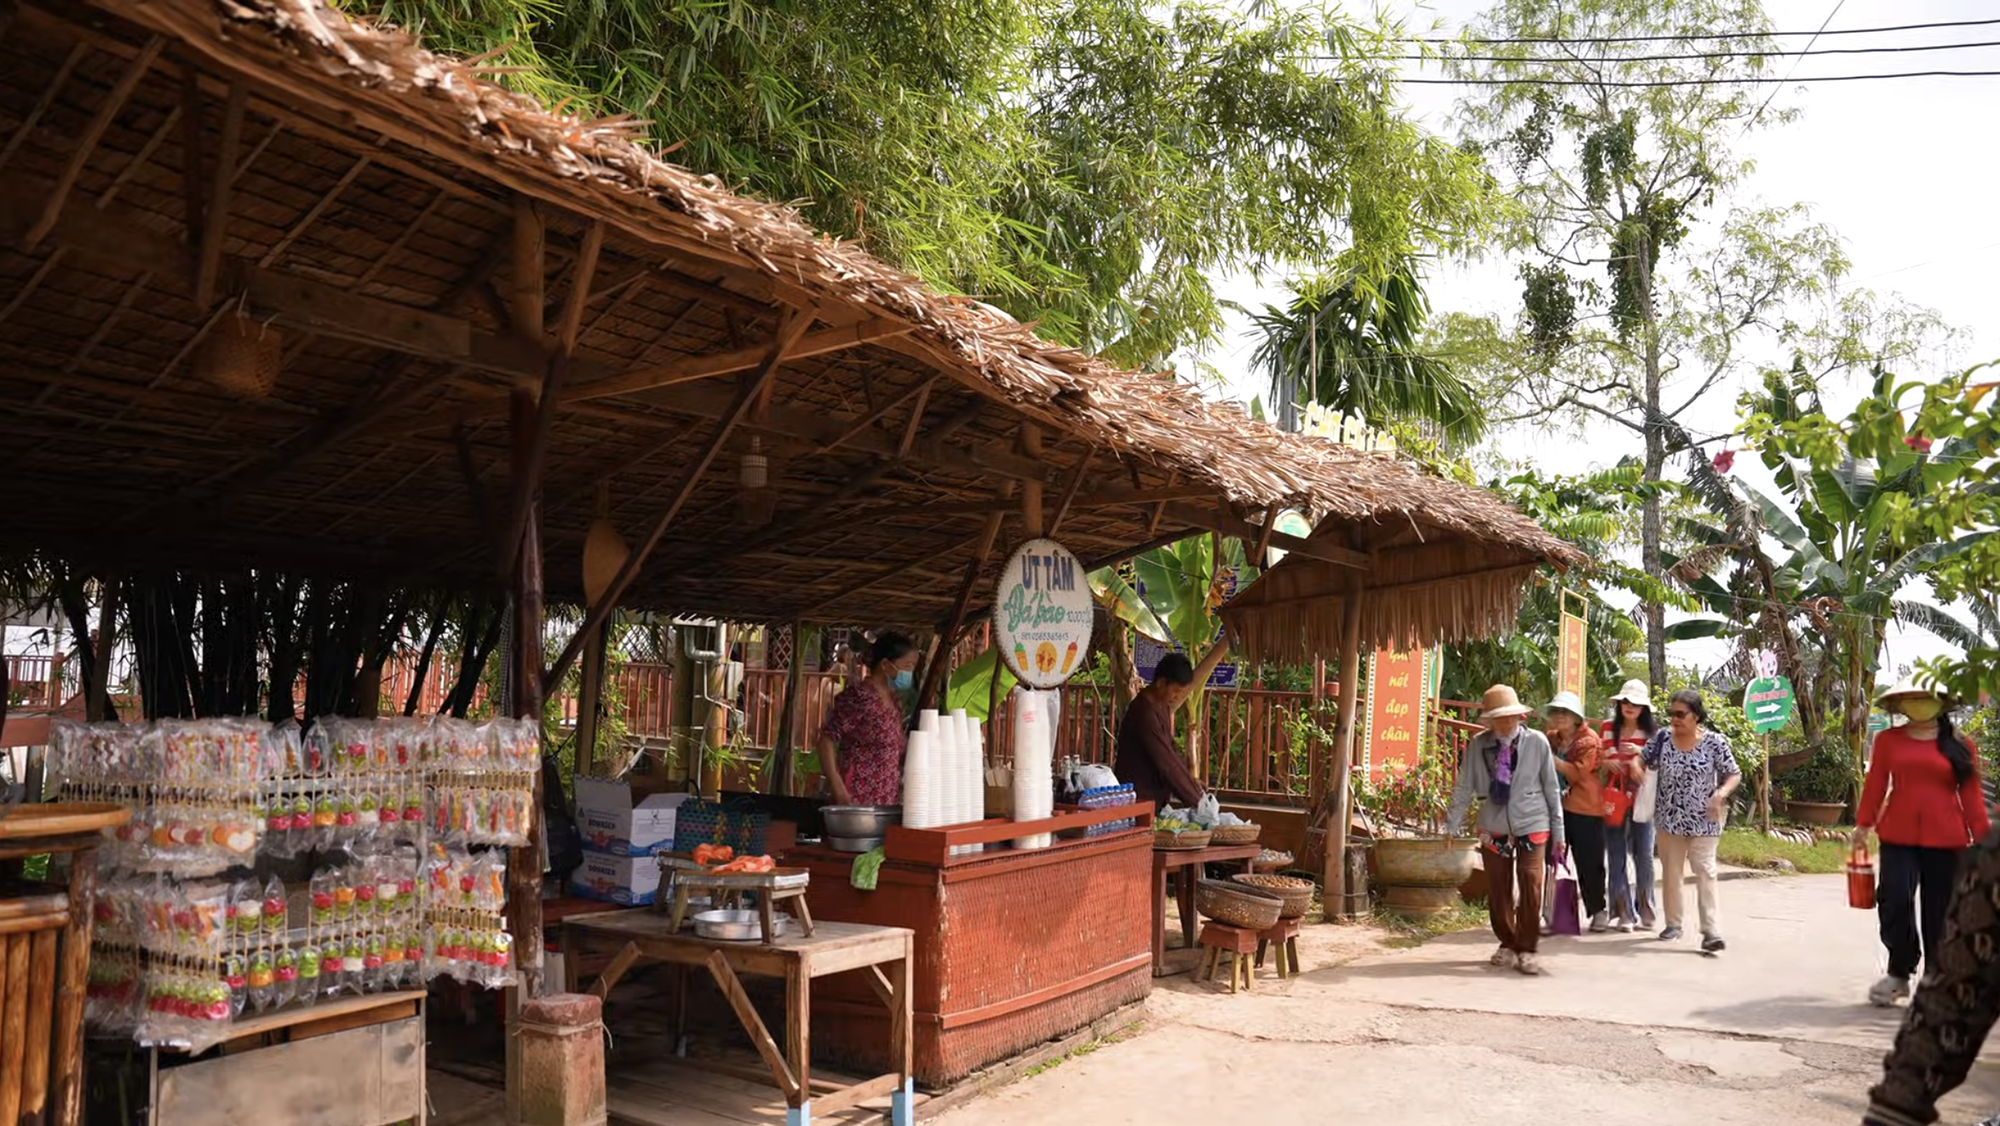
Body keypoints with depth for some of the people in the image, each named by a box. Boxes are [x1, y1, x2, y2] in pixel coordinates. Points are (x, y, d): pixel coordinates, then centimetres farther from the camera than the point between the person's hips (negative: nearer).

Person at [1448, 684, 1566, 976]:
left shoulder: (1537, 742, -7)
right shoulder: (1477, 745, -5)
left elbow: (1552, 788, 0)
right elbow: (1464, 789, 0)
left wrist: (1558, 831, 3)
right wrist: (1451, 826, 0)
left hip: (1532, 825, -2)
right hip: (1494, 827, 2)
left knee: (1530, 886, -9)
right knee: (1497, 889, 9)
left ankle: (1526, 950, 4)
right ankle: (1507, 944, 28)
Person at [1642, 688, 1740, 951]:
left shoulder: (1714, 741, -9)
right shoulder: (1662, 738, -1)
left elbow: (1734, 774, -3)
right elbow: (1643, 762, 9)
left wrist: (1721, 793, -22)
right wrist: (1635, 766, -14)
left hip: (1702, 821, -3)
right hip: (1669, 819, 4)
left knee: (1705, 874, -7)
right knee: (1671, 873, 13)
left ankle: (1711, 932, -9)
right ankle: (1673, 924, 25)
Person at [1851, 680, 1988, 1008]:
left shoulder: (1959, 746, 5)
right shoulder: (1888, 740, 7)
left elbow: (1971, 795, 5)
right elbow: (1875, 784, 7)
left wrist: (1982, 839, 1)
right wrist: (1863, 825, 2)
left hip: (1945, 840, 0)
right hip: (1898, 836, 0)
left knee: (1939, 911, 4)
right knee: (1894, 901, -10)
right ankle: (1899, 974, 7)